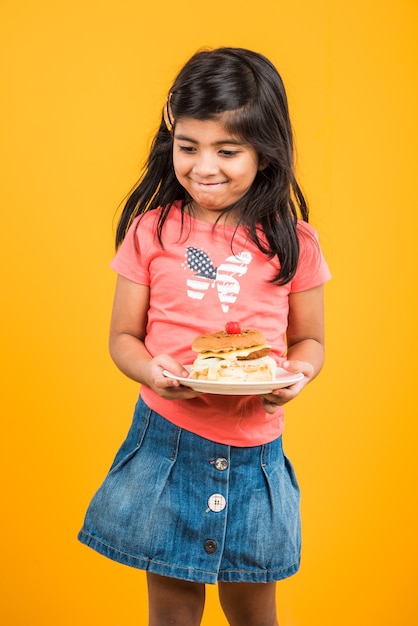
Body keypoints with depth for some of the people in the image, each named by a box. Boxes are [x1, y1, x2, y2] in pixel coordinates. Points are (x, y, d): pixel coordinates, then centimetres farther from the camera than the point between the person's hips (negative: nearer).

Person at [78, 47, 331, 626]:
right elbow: (123, 336, 2)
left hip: (255, 451, 1)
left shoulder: (291, 242, -3)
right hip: (166, 442, 0)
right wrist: (152, 371, -19)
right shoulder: (151, 231, -3)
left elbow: (308, 339, 7)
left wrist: (295, 374, -15)